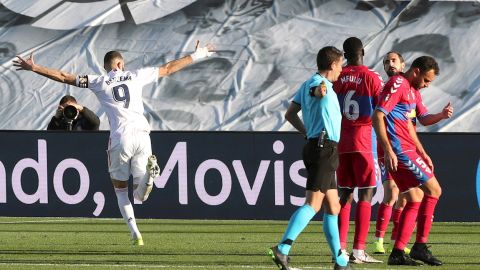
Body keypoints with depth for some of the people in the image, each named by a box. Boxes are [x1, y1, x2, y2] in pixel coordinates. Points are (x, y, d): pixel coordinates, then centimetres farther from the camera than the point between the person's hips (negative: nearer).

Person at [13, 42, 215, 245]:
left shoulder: (99, 83, 9)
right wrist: (198, 55, 31)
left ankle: (135, 234, -1)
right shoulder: (135, 77, 14)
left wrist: (34, 68, 15)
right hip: (141, 135, 1)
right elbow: (169, 68, 21)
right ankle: (148, 171, -26)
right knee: (140, 196, 6)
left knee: (120, 191, 15)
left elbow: (64, 77, 8)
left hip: (120, 139, -1)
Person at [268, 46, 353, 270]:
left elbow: (290, 114, 23)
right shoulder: (317, 82, -7)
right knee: (313, 204, -18)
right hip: (324, 148, -11)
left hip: (315, 146, 11)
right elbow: (314, 90, -28)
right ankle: (283, 249, -28)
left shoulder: (307, 85, 19)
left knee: (333, 207, 14)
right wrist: (320, 90, -42)